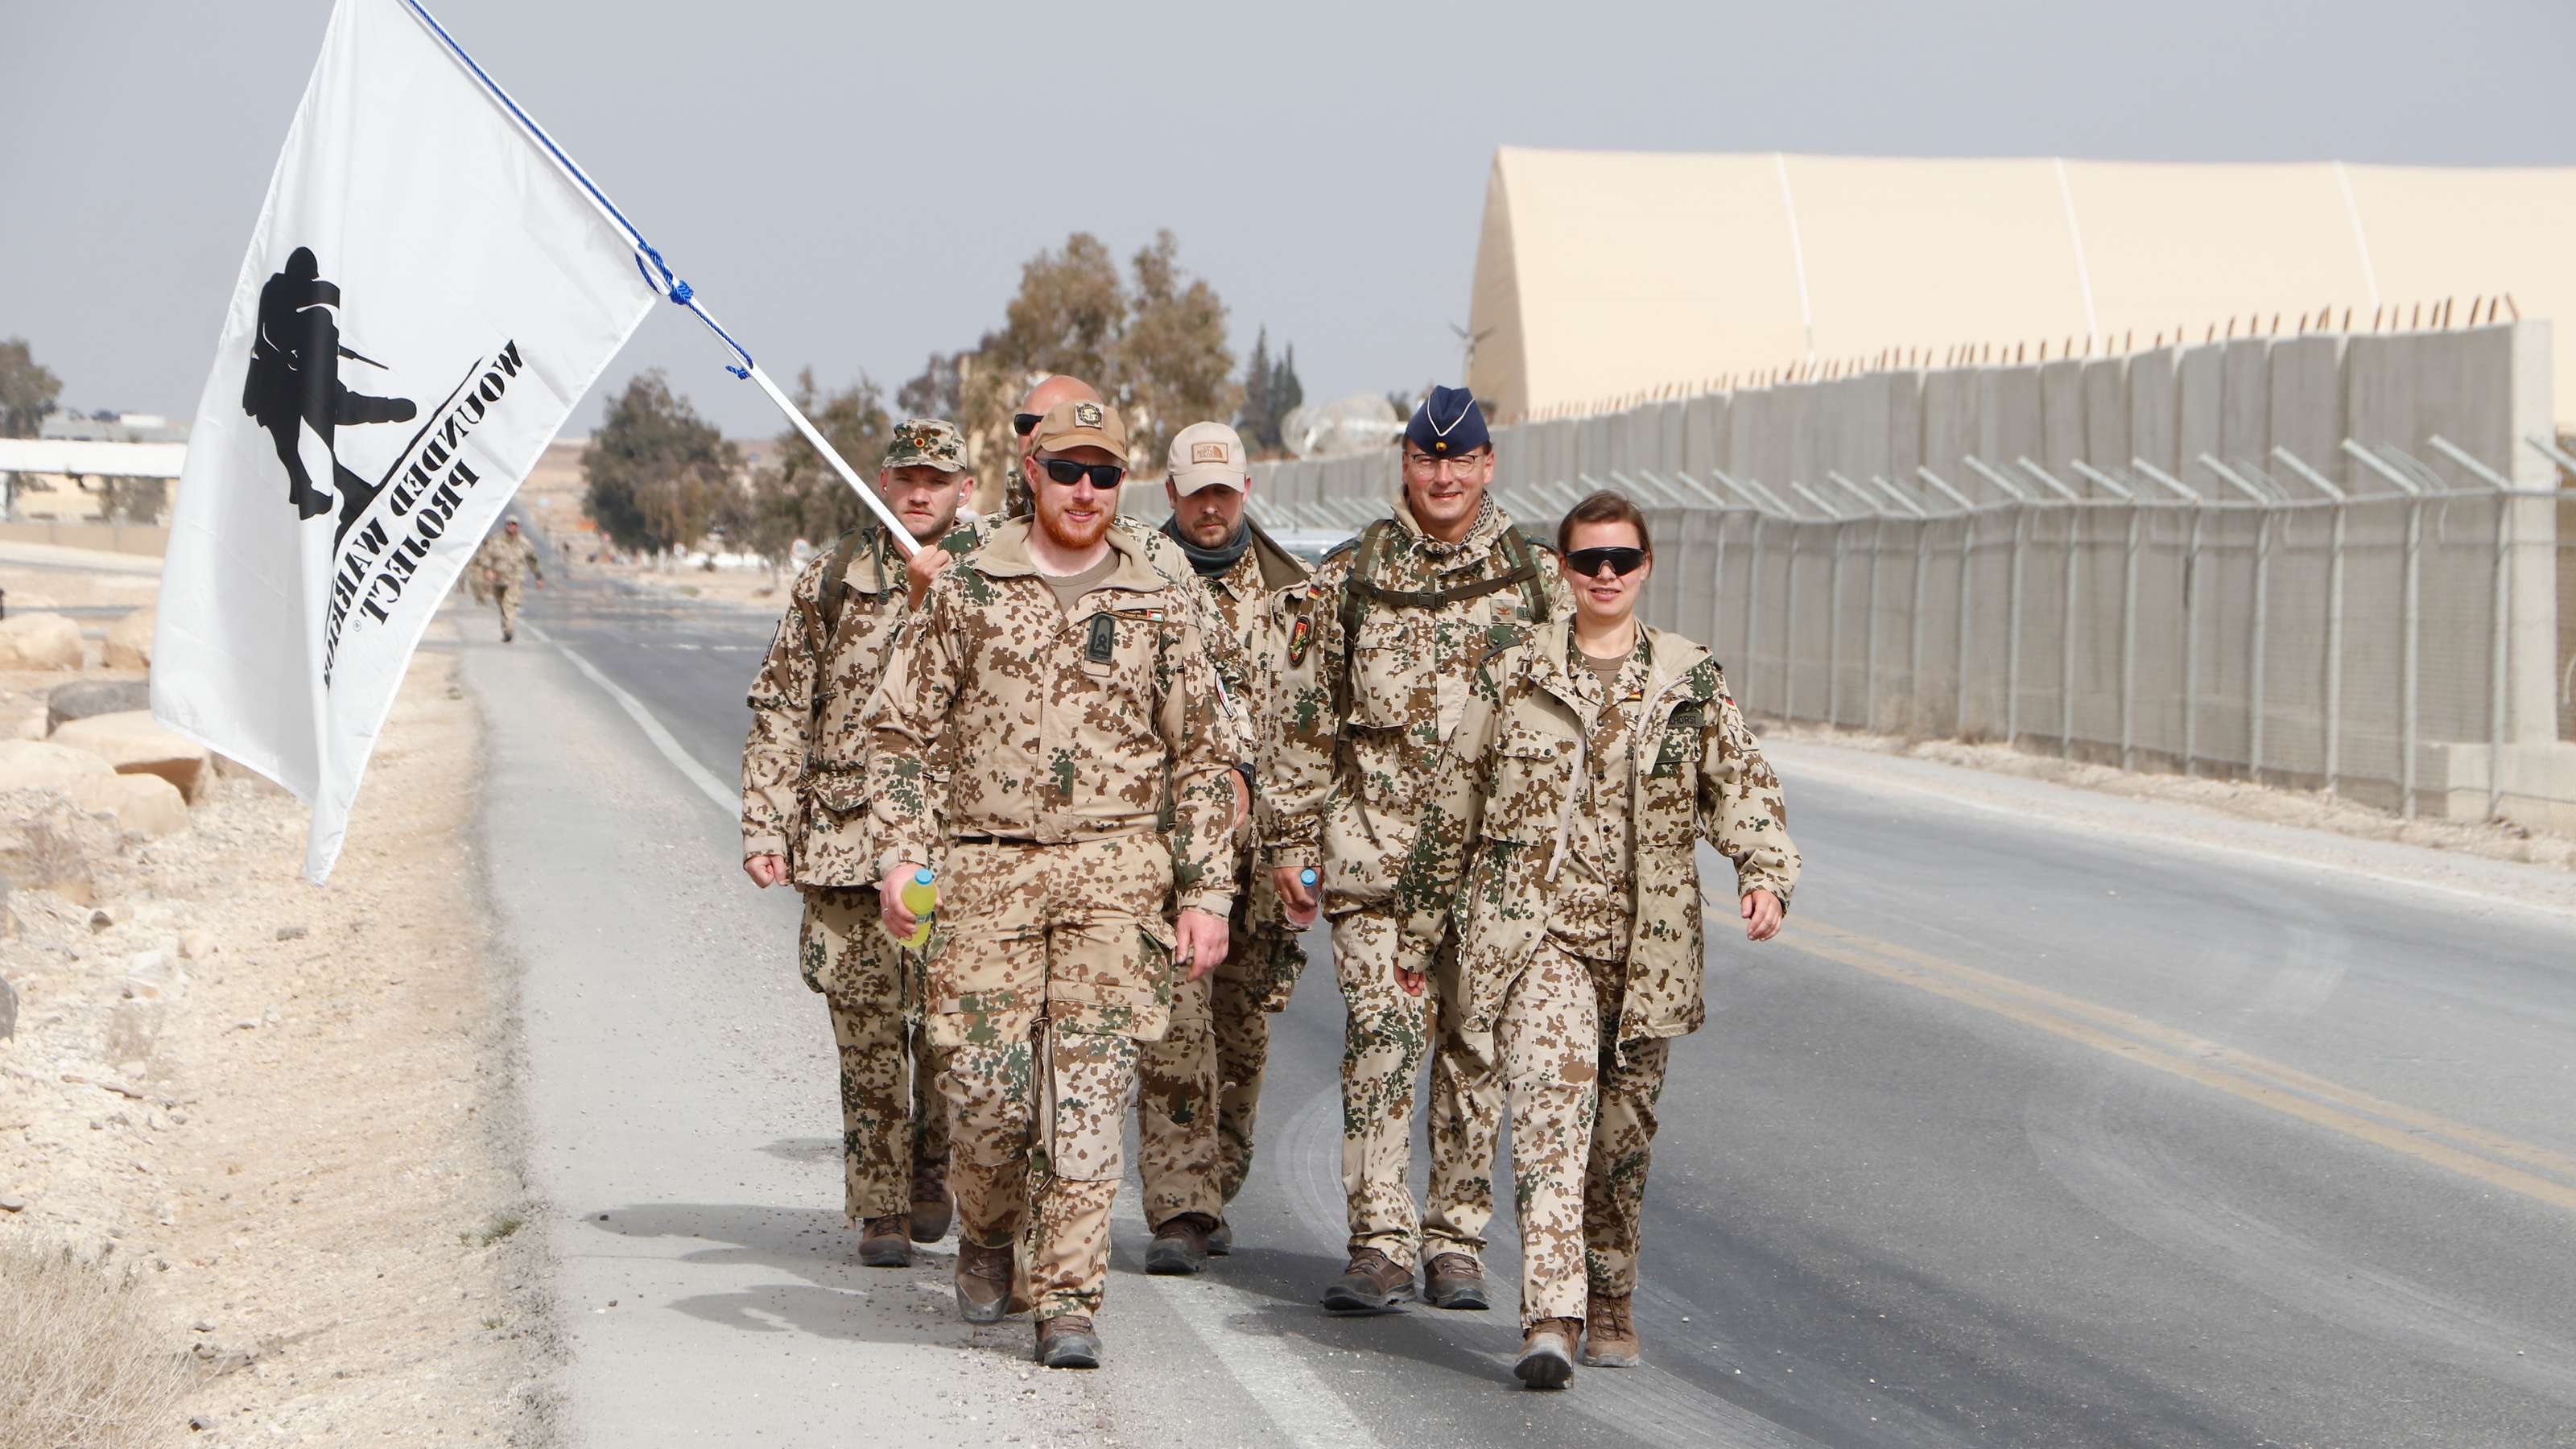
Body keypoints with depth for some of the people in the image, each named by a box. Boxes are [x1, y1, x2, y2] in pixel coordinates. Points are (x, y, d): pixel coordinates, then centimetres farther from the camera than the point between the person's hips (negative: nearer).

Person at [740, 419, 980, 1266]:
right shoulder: (829, 581, 7)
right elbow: (780, 711, 7)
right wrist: (766, 826, 1)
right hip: (846, 839, 0)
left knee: (946, 1026, 1)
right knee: (867, 1034, 0)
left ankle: (930, 1170, 27)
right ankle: (880, 1212, 7)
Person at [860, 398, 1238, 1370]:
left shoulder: (1156, 609, 9)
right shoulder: (965, 593, 7)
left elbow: (1204, 758, 11)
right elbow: (898, 729, 7)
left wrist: (1206, 894, 4)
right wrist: (902, 853, -5)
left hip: (1116, 871, 0)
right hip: (987, 868, 0)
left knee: (1090, 1088, -7)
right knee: (987, 1083, -4)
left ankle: (1069, 1299, -2)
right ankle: (986, 1234, 26)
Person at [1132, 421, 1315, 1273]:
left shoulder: (1290, 588, 11)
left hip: (1262, 831, 3)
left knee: (1243, 1022, 9)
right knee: (1174, 1021, -13)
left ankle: (1215, 1193, 25)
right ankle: (1178, 1211, -14)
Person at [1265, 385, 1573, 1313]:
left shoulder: (1536, 580, 8)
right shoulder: (1348, 578, 8)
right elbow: (1307, 718, 10)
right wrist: (1291, 839, 6)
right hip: (1374, 849, 0)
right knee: (1380, 1035, -8)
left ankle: (1454, 1243, 11)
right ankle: (1380, 1241, -3)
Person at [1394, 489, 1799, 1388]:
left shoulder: (1691, 681, 8)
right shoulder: (1513, 672, 5)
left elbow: (1742, 785, 6)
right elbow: (1452, 806, 10)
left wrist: (1765, 873, -14)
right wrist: (1423, 927, 13)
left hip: (1646, 938, 2)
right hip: (1532, 927, -2)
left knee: (1624, 1123, 10)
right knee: (1552, 1097, -20)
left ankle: (1611, 1303, 30)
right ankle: (1550, 1318, -28)